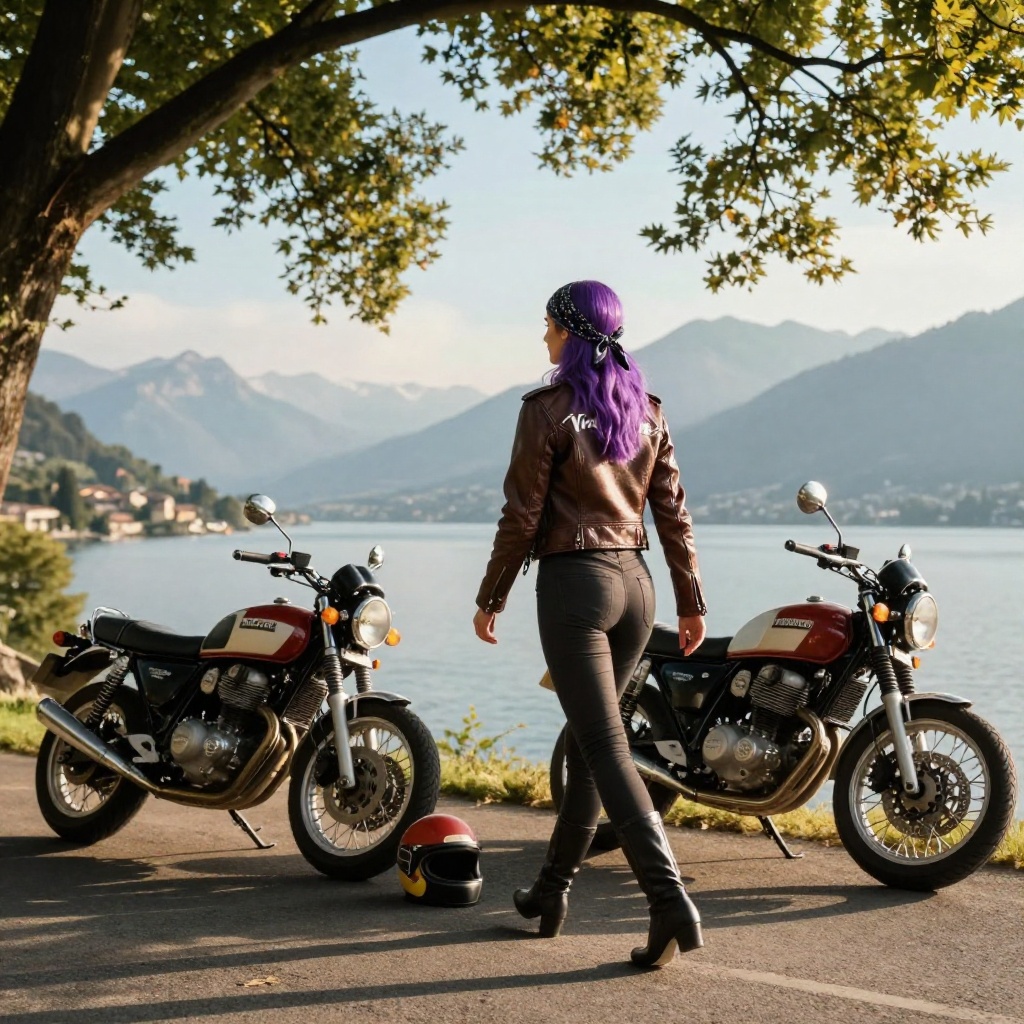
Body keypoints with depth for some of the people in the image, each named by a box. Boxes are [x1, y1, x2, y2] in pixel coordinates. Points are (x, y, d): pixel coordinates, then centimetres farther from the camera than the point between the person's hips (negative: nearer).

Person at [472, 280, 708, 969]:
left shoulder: (549, 410, -10)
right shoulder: (646, 409, 8)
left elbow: (522, 517, -9)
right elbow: (673, 511, 8)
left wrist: (491, 598, 0)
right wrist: (691, 601, 12)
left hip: (573, 583, -7)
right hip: (634, 582, 7)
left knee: (606, 747, -7)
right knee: (588, 737, 17)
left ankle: (672, 904, -16)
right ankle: (554, 887, 28)